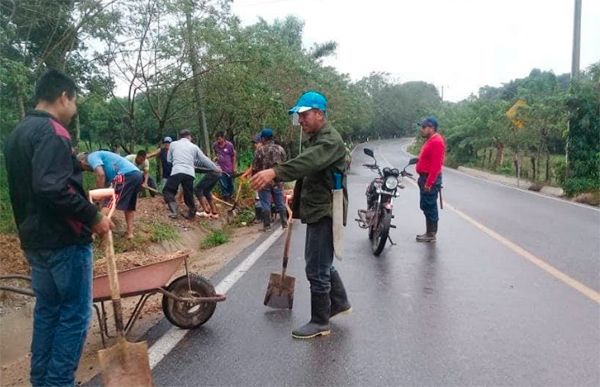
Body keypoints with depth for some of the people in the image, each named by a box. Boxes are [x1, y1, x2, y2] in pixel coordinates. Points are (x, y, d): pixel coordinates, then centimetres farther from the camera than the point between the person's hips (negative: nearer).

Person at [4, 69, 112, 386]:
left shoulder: (18, 133, 14)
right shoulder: (52, 131, -17)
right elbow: (53, 189, -29)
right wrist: (93, 217, -20)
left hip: (34, 239, 10)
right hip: (64, 240, -10)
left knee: (47, 309, 18)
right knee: (74, 314, 0)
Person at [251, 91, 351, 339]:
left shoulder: (330, 140, -17)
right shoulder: (316, 138, 18)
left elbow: (307, 162, -36)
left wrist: (275, 172, -48)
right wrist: (297, 196, 16)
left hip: (325, 212, -11)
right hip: (317, 210, 11)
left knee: (316, 269, -4)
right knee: (322, 262, 22)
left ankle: (320, 322, 11)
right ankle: (339, 302, 39)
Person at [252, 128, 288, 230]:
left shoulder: (260, 151, -11)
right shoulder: (280, 149, 2)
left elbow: (254, 168, -8)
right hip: (278, 181, 4)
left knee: (265, 204, 4)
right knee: (280, 203, 13)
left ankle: (267, 225, 9)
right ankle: (284, 223, 20)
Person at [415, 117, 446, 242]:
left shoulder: (436, 142, -18)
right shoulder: (431, 140, 16)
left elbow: (436, 165, -23)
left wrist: (429, 183, -25)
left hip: (430, 179, -11)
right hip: (425, 177, 11)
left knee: (429, 207, -5)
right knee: (426, 207, 14)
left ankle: (431, 235, 3)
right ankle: (429, 232, 22)